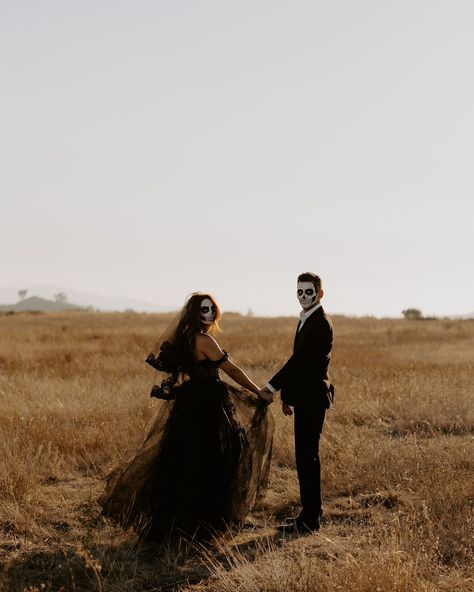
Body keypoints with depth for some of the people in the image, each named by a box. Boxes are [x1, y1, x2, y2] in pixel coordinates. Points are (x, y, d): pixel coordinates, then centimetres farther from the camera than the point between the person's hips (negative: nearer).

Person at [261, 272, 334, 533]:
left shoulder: (320, 323, -15)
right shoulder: (307, 320, 16)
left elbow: (299, 360, -22)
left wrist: (272, 388, -21)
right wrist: (287, 395, 18)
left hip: (312, 398, -10)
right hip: (304, 397, 10)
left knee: (307, 455, -7)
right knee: (306, 455, 14)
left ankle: (310, 518, -2)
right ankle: (310, 511, 23)